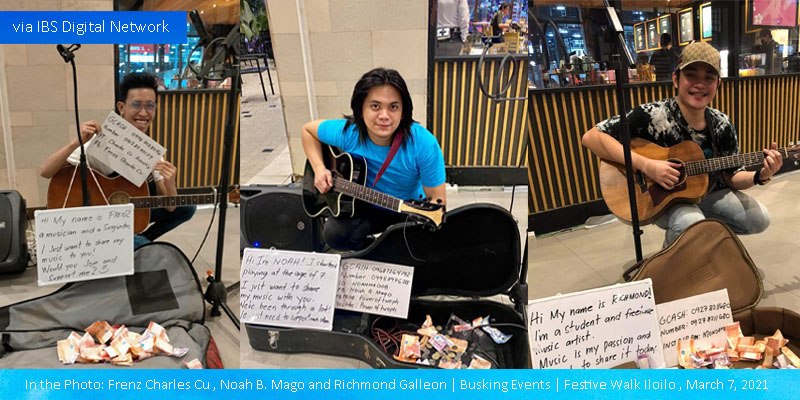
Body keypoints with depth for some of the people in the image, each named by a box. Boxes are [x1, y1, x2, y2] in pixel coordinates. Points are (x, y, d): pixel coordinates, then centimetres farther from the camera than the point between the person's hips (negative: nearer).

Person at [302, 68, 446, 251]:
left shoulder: (424, 144, -26)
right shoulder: (346, 132, -18)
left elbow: (437, 199, -19)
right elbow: (308, 129, 2)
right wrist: (319, 168, -12)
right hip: (366, 207, 1)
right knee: (334, 233, -28)